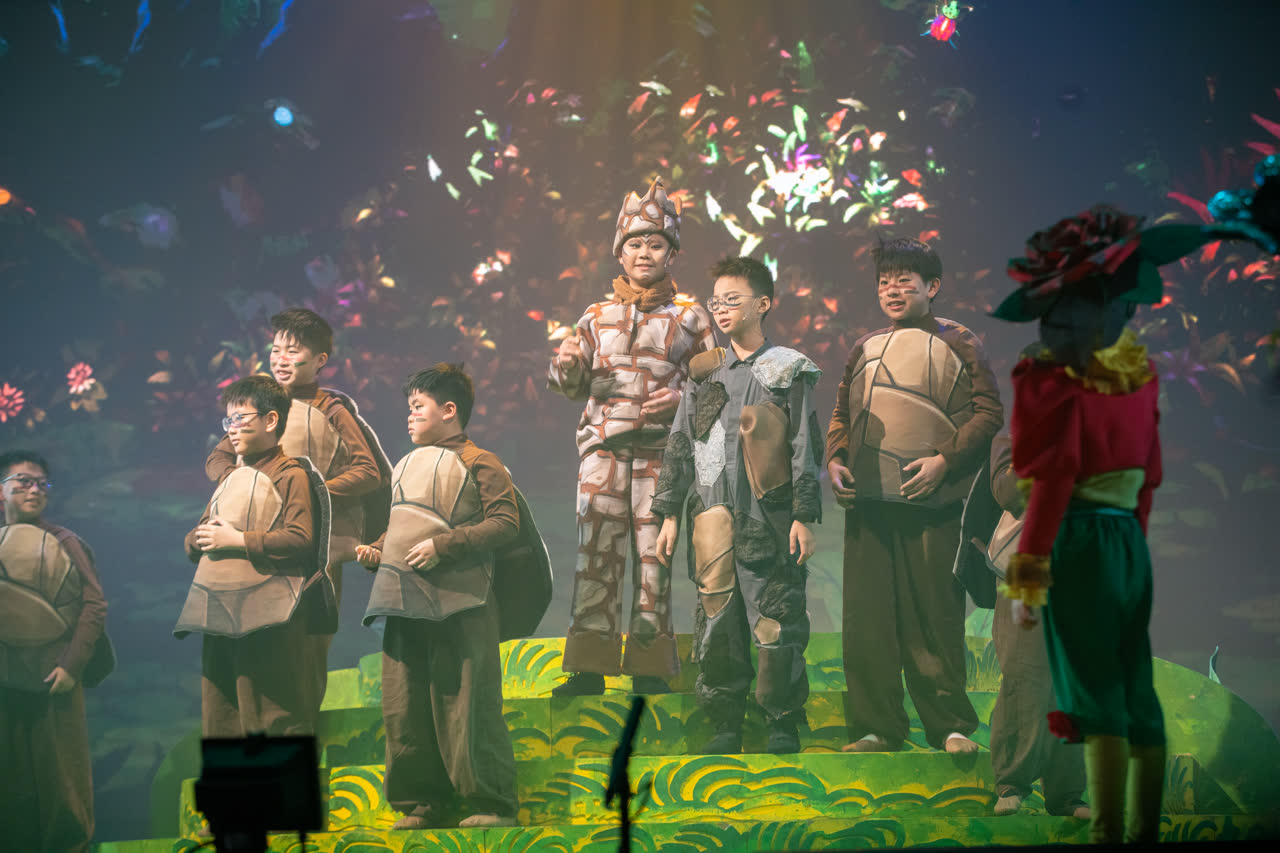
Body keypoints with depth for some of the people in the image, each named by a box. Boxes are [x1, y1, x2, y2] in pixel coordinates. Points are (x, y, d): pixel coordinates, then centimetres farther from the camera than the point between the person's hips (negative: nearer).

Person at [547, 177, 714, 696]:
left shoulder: (690, 318, 9)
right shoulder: (597, 317, 14)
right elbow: (573, 388, 16)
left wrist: (681, 399, -9)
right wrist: (566, 366, -6)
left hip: (661, 448, -1)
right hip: (603, 444, 1)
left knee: (652, 552, -2)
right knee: (595, 550, -5)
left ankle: (649, 667, 6)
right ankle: (589, 667, -2)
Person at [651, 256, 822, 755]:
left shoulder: (787, 370, 3)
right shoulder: (703, 373, 13)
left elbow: (805, 448, 0)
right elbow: (679, 446, 15)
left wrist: (804, 516, -6)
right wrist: (670, 513, 10)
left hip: (770, 519, -3)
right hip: (713, 519, 3)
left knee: (777, 624, -2)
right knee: (718, 622, 4)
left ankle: (783, 723, 11)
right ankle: (726, 724, 14)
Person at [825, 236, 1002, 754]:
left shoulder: (957, 343, 5)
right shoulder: (864, 348, 19)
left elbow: (988, 412, -1)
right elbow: (841, 414, 23)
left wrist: (944, 461, -12)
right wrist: (835, 460, 5)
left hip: (930, 501, -4)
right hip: (867, 501, 4)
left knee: (934, 614, -1)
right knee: (867, 613, 3)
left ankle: (949, 725, 10)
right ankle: (875, 726, 11)